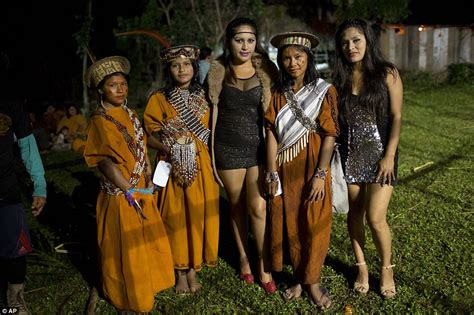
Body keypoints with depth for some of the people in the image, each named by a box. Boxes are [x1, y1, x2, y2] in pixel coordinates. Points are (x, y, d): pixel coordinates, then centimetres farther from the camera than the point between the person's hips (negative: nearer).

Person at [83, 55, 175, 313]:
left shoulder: (130, 114, 7)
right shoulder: (100, 121, -16)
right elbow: (105, 163, -20)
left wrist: (149, 181, 4)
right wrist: (130, 191, -20)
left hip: (141, 191, 7)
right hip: (120, 195, -7)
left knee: (148, 240, 19)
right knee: (125, 247, 7)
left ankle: (146, 287, 41)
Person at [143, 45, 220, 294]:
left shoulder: (204, 98, 7)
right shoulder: (159, 99, 1)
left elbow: (213, 132, 12)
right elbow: (150, 134, 0)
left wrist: (197, 145, -4)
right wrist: (169, 147, -15)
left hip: (201, 166, 2)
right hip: (173, 167, -1)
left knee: (198, 214, 4)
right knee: (176, 216, 3)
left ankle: (193, 269, 20)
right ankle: (180, 272, 17)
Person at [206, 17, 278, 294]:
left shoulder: (266, 69, -1)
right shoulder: (218, 71, 0)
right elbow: (214, 111, 5)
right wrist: (211, 151, 5)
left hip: (259, 146, -1)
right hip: (229, 147, 1)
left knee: (258, 207, -6)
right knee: (237, 206, 12)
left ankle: (264, 266, 11)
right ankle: (244, 258, 30)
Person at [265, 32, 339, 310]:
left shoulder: (324, 91, -5)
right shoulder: (278, 93, 5)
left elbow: (329, 135, -9)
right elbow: (272, 134, 0)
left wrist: (320, 174, -14)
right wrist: (272, 173, -6)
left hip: (313, 165, -3)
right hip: (286, 167, 3)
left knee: (315, 223, 3)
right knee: (290, 223, 7)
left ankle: (312, 280, 19)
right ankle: (300, 277, 23)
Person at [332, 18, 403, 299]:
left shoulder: (387, 74, -4)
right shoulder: (340, 78, 5)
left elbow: (396, 117, -5)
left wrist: (389, 156, -12)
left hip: (379, 154, -3)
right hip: (349, 154, 3)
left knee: (375, 217, -6)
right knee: (355, 213, 9)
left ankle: (387, 268, 19)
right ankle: (362, 267, 27)